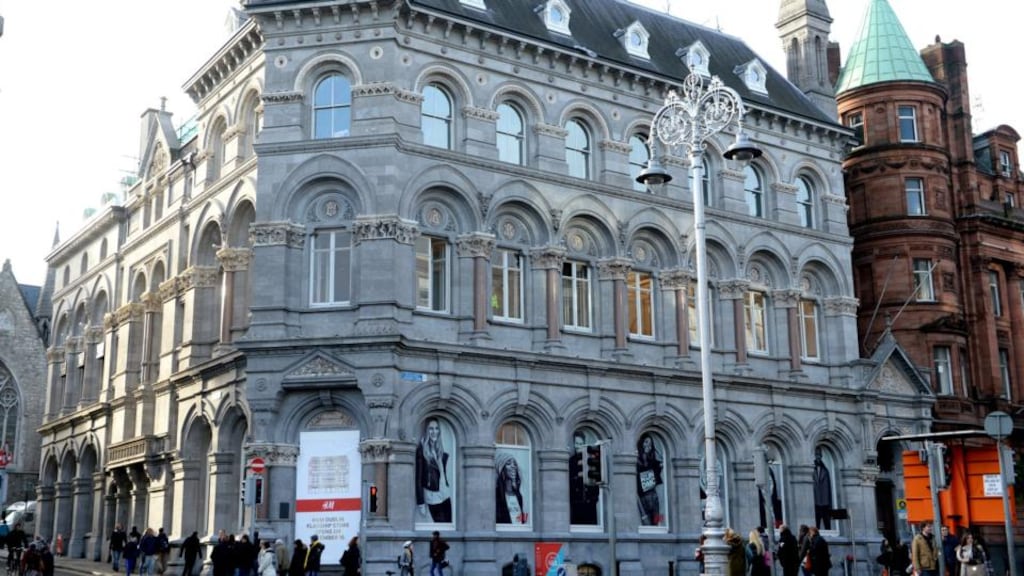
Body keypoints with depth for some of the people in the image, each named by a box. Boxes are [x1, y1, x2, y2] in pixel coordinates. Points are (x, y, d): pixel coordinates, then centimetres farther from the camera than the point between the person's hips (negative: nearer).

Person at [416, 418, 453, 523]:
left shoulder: (442, 453, 11)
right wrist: (420, 503, -14)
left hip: (445, 496, 6)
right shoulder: (421, 451, -10)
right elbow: (418, 479, -12)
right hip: (432, 498, -6)